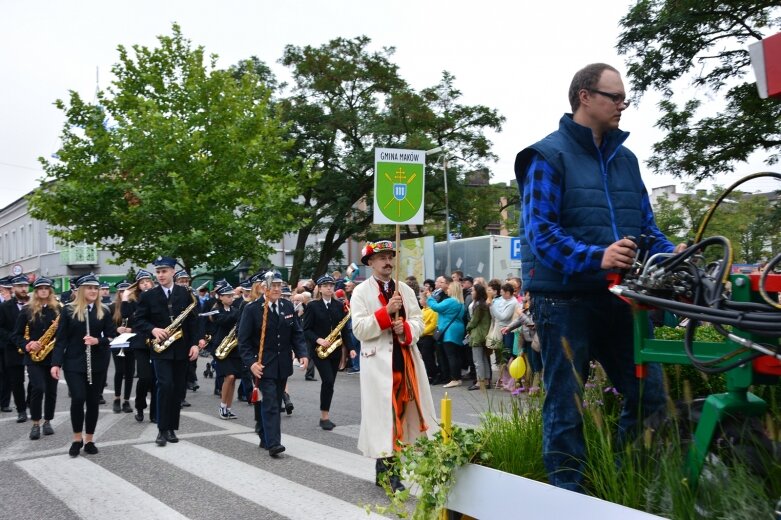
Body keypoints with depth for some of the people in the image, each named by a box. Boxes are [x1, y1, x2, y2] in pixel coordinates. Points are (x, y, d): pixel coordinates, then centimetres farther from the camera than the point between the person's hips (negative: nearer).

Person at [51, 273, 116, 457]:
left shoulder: (104, 311, 4)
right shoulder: (68, 310, -1)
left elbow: (112, 336, 5)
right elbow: (61, 338, -2)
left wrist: (98, 341, -15)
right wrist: (56, 362, -9)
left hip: (97, 363, 2)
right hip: (74, 362, -2)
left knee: (93, 401, 5)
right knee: (78, 399, -12)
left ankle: (89, 440, 18)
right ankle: (77, 438, 9)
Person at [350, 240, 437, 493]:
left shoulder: (405, 289, 13)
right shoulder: (361, 292, -1)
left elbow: (419, 322, 8)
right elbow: (359, 329, -11)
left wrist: (405, 329, -13)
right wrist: (386, 312, -19)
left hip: (407, 359, 5)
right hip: (378, 363, -5)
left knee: (405, 411, 8)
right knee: (383, 415, -4)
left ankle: (394, 467, 21)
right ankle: (385, 470, 4)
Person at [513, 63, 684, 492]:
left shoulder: (625, 158, 15)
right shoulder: (548, 156, -5)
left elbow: (645, 225, 17)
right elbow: (539, 230, -15)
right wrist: (595, 257, -28)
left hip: (617, 296, 6)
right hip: (564, 299, -6)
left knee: (649, 395, 8)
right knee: (566, 408, 4)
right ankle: (569, 496, 19)